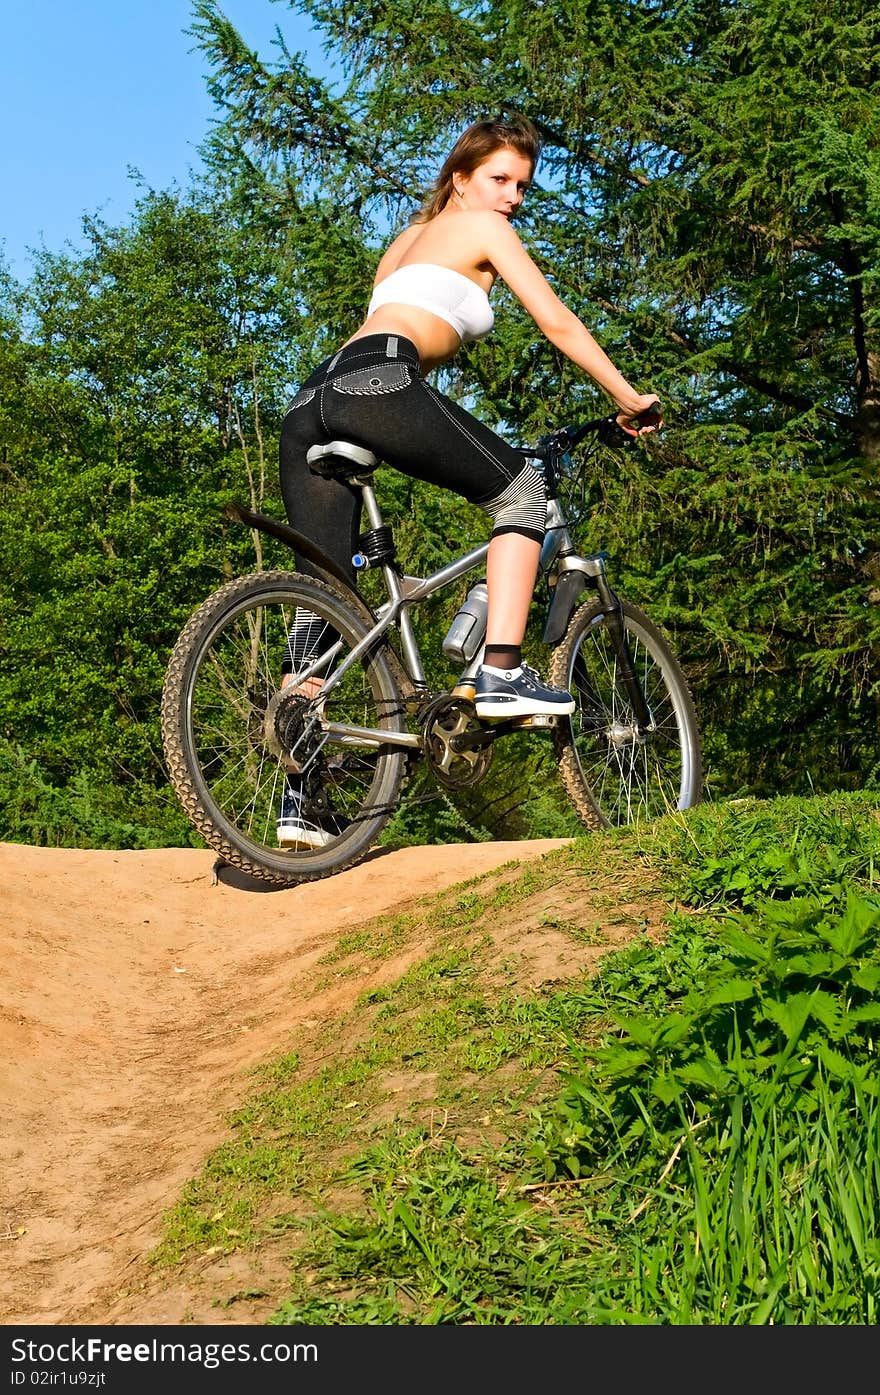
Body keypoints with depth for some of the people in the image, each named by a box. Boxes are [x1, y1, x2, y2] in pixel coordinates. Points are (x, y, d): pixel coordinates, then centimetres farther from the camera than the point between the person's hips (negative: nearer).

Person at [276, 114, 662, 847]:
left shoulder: (410, 238, 39)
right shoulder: (483, 228, 14)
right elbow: (559, 324, 10)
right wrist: (630, 400, 20)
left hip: (312, 401, 8)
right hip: (377, 380, -8)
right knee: (522, 490, 7)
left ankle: (298, 796, 2)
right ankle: (503, 673, -6)